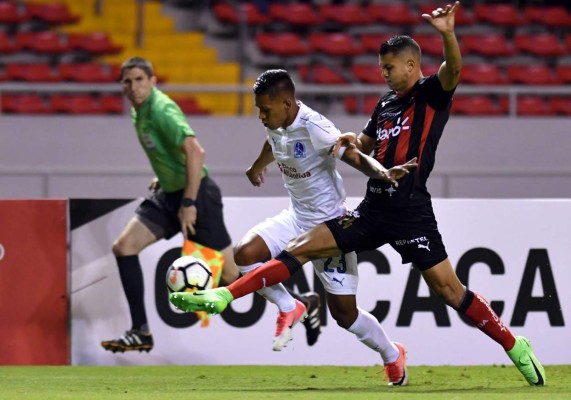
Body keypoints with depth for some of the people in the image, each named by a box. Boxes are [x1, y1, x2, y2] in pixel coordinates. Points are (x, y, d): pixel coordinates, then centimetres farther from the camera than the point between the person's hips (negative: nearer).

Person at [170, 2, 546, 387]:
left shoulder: (432, 93, -3)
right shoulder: (385, 105, 17)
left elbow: (453, 70, -25)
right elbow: (366, 146, 31)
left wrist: (448, 34, -44)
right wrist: (351, 140, 6)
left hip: (411, 211, -7)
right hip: (374, 208, 7)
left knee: (447, 288, -10)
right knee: (301, 247, 0)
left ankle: (514, 346, 4)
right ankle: (223, 297, -3)